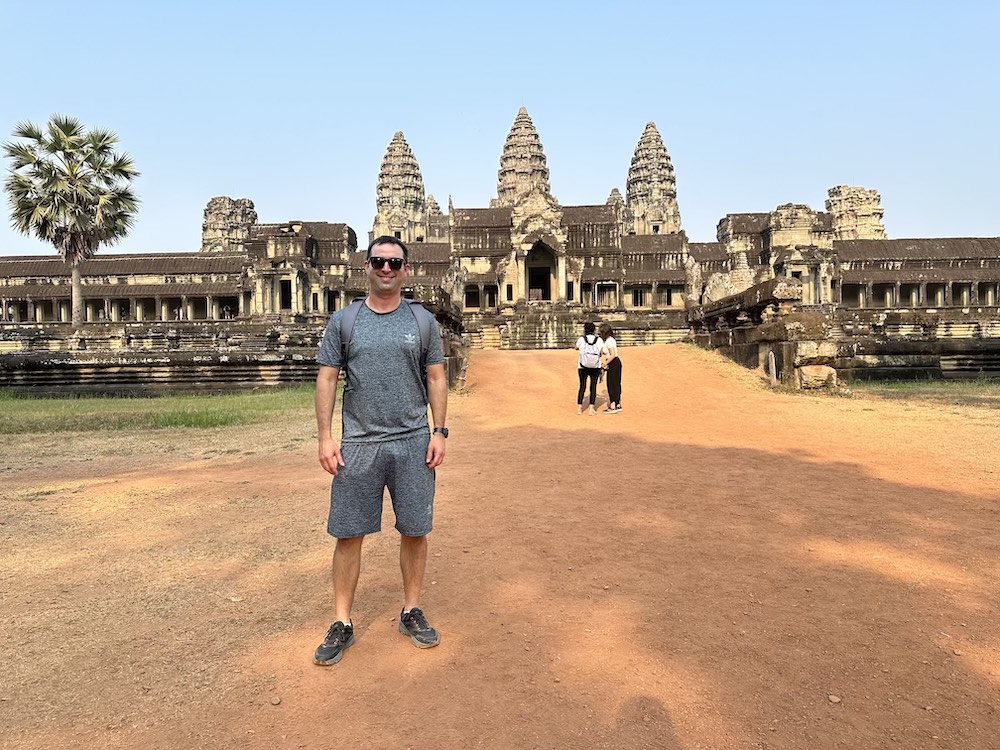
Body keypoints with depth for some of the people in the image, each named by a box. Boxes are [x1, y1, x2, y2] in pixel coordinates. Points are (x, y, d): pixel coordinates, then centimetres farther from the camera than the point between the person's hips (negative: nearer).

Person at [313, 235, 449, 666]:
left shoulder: (423, 321, 6)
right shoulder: (343, 320, 4)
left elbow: (436, 379, 7)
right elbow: (327, 379, 3)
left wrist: (439, 431, -2)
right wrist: (325, 437, -5)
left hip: (413, 443, 1)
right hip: (358, 444, 0)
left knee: (415, 531, 8)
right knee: (348, 534, 4)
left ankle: (412, 612, 26)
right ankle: (342, 624, 18)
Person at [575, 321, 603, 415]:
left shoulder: (581, 339, -9)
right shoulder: (599, 340, -7)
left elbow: (576, 348, 11)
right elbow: (601, 353, -3)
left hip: (582, 367, 0)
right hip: (595, 367, 0)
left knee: (582, 387, 12)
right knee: (593, 387, 7)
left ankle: (579, 408, 14)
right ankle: (591, 409, 5)